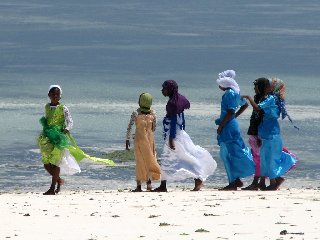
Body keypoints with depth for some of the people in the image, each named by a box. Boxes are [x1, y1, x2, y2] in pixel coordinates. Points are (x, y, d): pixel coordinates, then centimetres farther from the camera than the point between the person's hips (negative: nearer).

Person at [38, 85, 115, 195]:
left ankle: (52, 188, -5)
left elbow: (70, 122, -11)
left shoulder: (63, 108, -5)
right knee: (46, 163, 2)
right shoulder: (47, 107, 10)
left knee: (56, 161, -7)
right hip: (48, 136, 5)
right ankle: (59, 180, 26)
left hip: (59, 136, -5)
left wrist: (67, 128, -30)